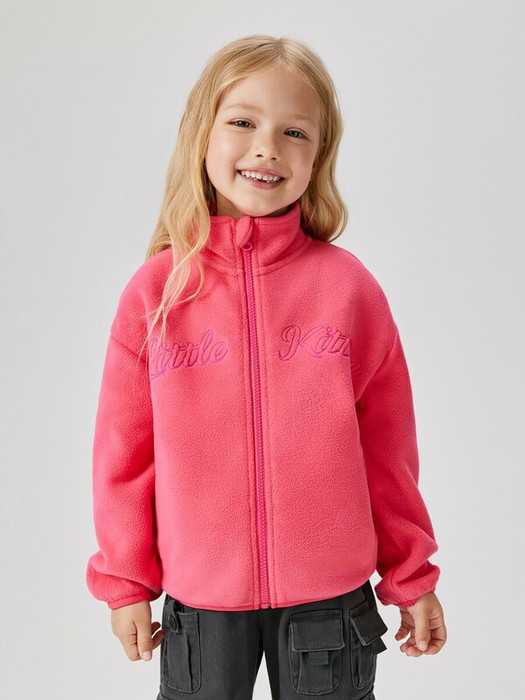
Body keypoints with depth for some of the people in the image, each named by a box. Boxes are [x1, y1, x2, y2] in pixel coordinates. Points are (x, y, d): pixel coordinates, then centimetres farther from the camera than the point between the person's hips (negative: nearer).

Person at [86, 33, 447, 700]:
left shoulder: (348, 284, -6)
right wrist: (125, 582, 6)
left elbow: (387, 446, 0)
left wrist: (411, 577, 6)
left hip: (330, 597, 0)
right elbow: (123, 450, 0)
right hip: (199, 598, 1)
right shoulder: (156, 290, -6)